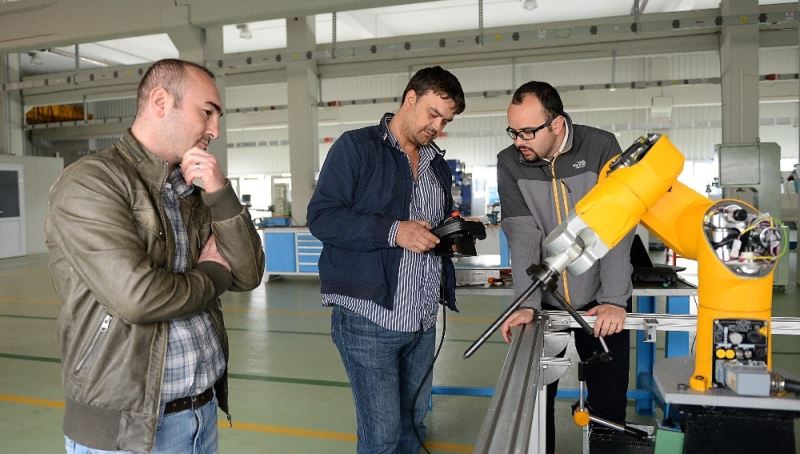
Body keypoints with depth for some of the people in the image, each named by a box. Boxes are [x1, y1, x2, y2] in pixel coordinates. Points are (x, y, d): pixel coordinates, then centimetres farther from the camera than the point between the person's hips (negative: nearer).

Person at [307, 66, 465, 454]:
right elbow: (321, 217, -13)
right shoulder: (356, 146, -5)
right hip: (369, 317, -6)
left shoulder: (438, 164, 16)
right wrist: (392, 231, -23)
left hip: (422, 321, 7)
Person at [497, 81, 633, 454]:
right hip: (545, 301, 1)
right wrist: (526, 304, -21)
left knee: (609, 398, 8)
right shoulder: (510, 163, -6)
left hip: (600, 301, -1)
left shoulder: (601, 148, -10)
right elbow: (522, 235, -13)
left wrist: (614, 300, -19)